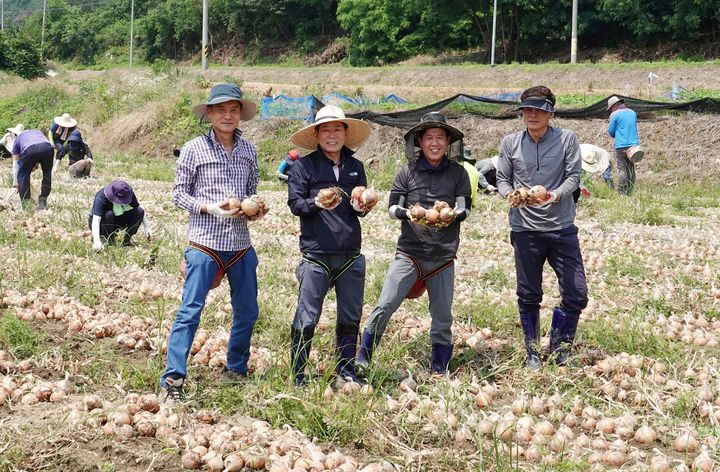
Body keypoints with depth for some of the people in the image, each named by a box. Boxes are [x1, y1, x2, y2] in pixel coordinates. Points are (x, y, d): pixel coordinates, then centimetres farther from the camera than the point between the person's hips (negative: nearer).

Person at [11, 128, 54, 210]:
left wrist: (15, 182, 40)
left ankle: (26, 204, 17)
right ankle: (42, 203, 22)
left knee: (23, 175, 18)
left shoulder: (17, 139, 36)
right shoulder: (38, 132, 44)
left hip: (29, 150, -2)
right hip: (47, 147, 2)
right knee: (47, 174, 22)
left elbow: (15, 163, 36)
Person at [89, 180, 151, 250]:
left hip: (117, 222, 4)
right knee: (109, 214, -38)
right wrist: (96, 240, -55)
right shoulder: (101, 197, -32)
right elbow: (96, 219, -42)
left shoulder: (128, 194, -18)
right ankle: (109, 241, -17)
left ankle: (126, 240, -9)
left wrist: (147, 227, -5)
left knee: (139, 211, -17)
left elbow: (138, 208, -2)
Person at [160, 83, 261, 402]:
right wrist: (209, 207, -16)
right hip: (205, 243, -5)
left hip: (241, 244, 5)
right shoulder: (194, 149, -3)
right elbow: (179, 193, -1)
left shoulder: (248, 151, 10)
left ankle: (236, 370, 31)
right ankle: (172, 381, -7)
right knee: (190, 312, -10)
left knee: (247, 312, 13)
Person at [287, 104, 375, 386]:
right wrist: (317, 204, -23)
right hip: (316, 255, -5)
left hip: (351, 256, 5)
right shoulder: (303, 166, -1)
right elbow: (295, 204, -4)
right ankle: (298, 377, 8)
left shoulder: (355, 167, 13)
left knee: (350, 318, 12)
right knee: (306, 320, -3)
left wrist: (362, 207, -6)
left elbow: (363, 205, 17)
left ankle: (346, 371, 26)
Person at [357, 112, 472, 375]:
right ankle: (362, 360, 7)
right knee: (384, 307, -8)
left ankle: (439, 370, 26)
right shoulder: (408, 172, 1)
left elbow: (464, 209, 2)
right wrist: (407, 214, -19)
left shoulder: (458, 173, 3)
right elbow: (392, 207, 2)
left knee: (443, 317, 9)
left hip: (443, 256, 1)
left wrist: (450, 215, -20)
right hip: (409, 252, -1)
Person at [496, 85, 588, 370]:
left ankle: (560, 347, 23)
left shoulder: (566, 139, 0)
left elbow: (574, 176, -5)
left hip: (562, 228, -1)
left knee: (576, 294, 0)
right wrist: (509, 193, -16)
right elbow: (502, 179, 7)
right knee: (528, 296, 9)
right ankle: (532, 353, 27)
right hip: (525, 228, 1)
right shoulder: (510, 143, 5)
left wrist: (555, 195, -24)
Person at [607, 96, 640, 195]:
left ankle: (622, 192, -7)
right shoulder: (633, 112, 12)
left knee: (622, 169, -3)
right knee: (631, 169, 10)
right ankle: (630, 191, 11)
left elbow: (611, 132, -1)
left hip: (621, 146, -5)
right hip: (633, 144, 5)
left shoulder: (615, 115, -6)